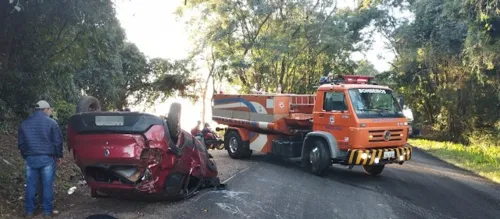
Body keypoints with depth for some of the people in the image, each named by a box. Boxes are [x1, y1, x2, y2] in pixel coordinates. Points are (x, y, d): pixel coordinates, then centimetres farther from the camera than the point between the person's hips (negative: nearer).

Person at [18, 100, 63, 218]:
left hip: (30, 158, 4)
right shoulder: (51, 122, -5)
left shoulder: (24, 123, 10)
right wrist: (59, 156, 8)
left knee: (30, 185, 9)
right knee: (47, 185, 1)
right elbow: (58, 142, -4)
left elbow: (20, 143, 15)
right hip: (47, 158, -4)